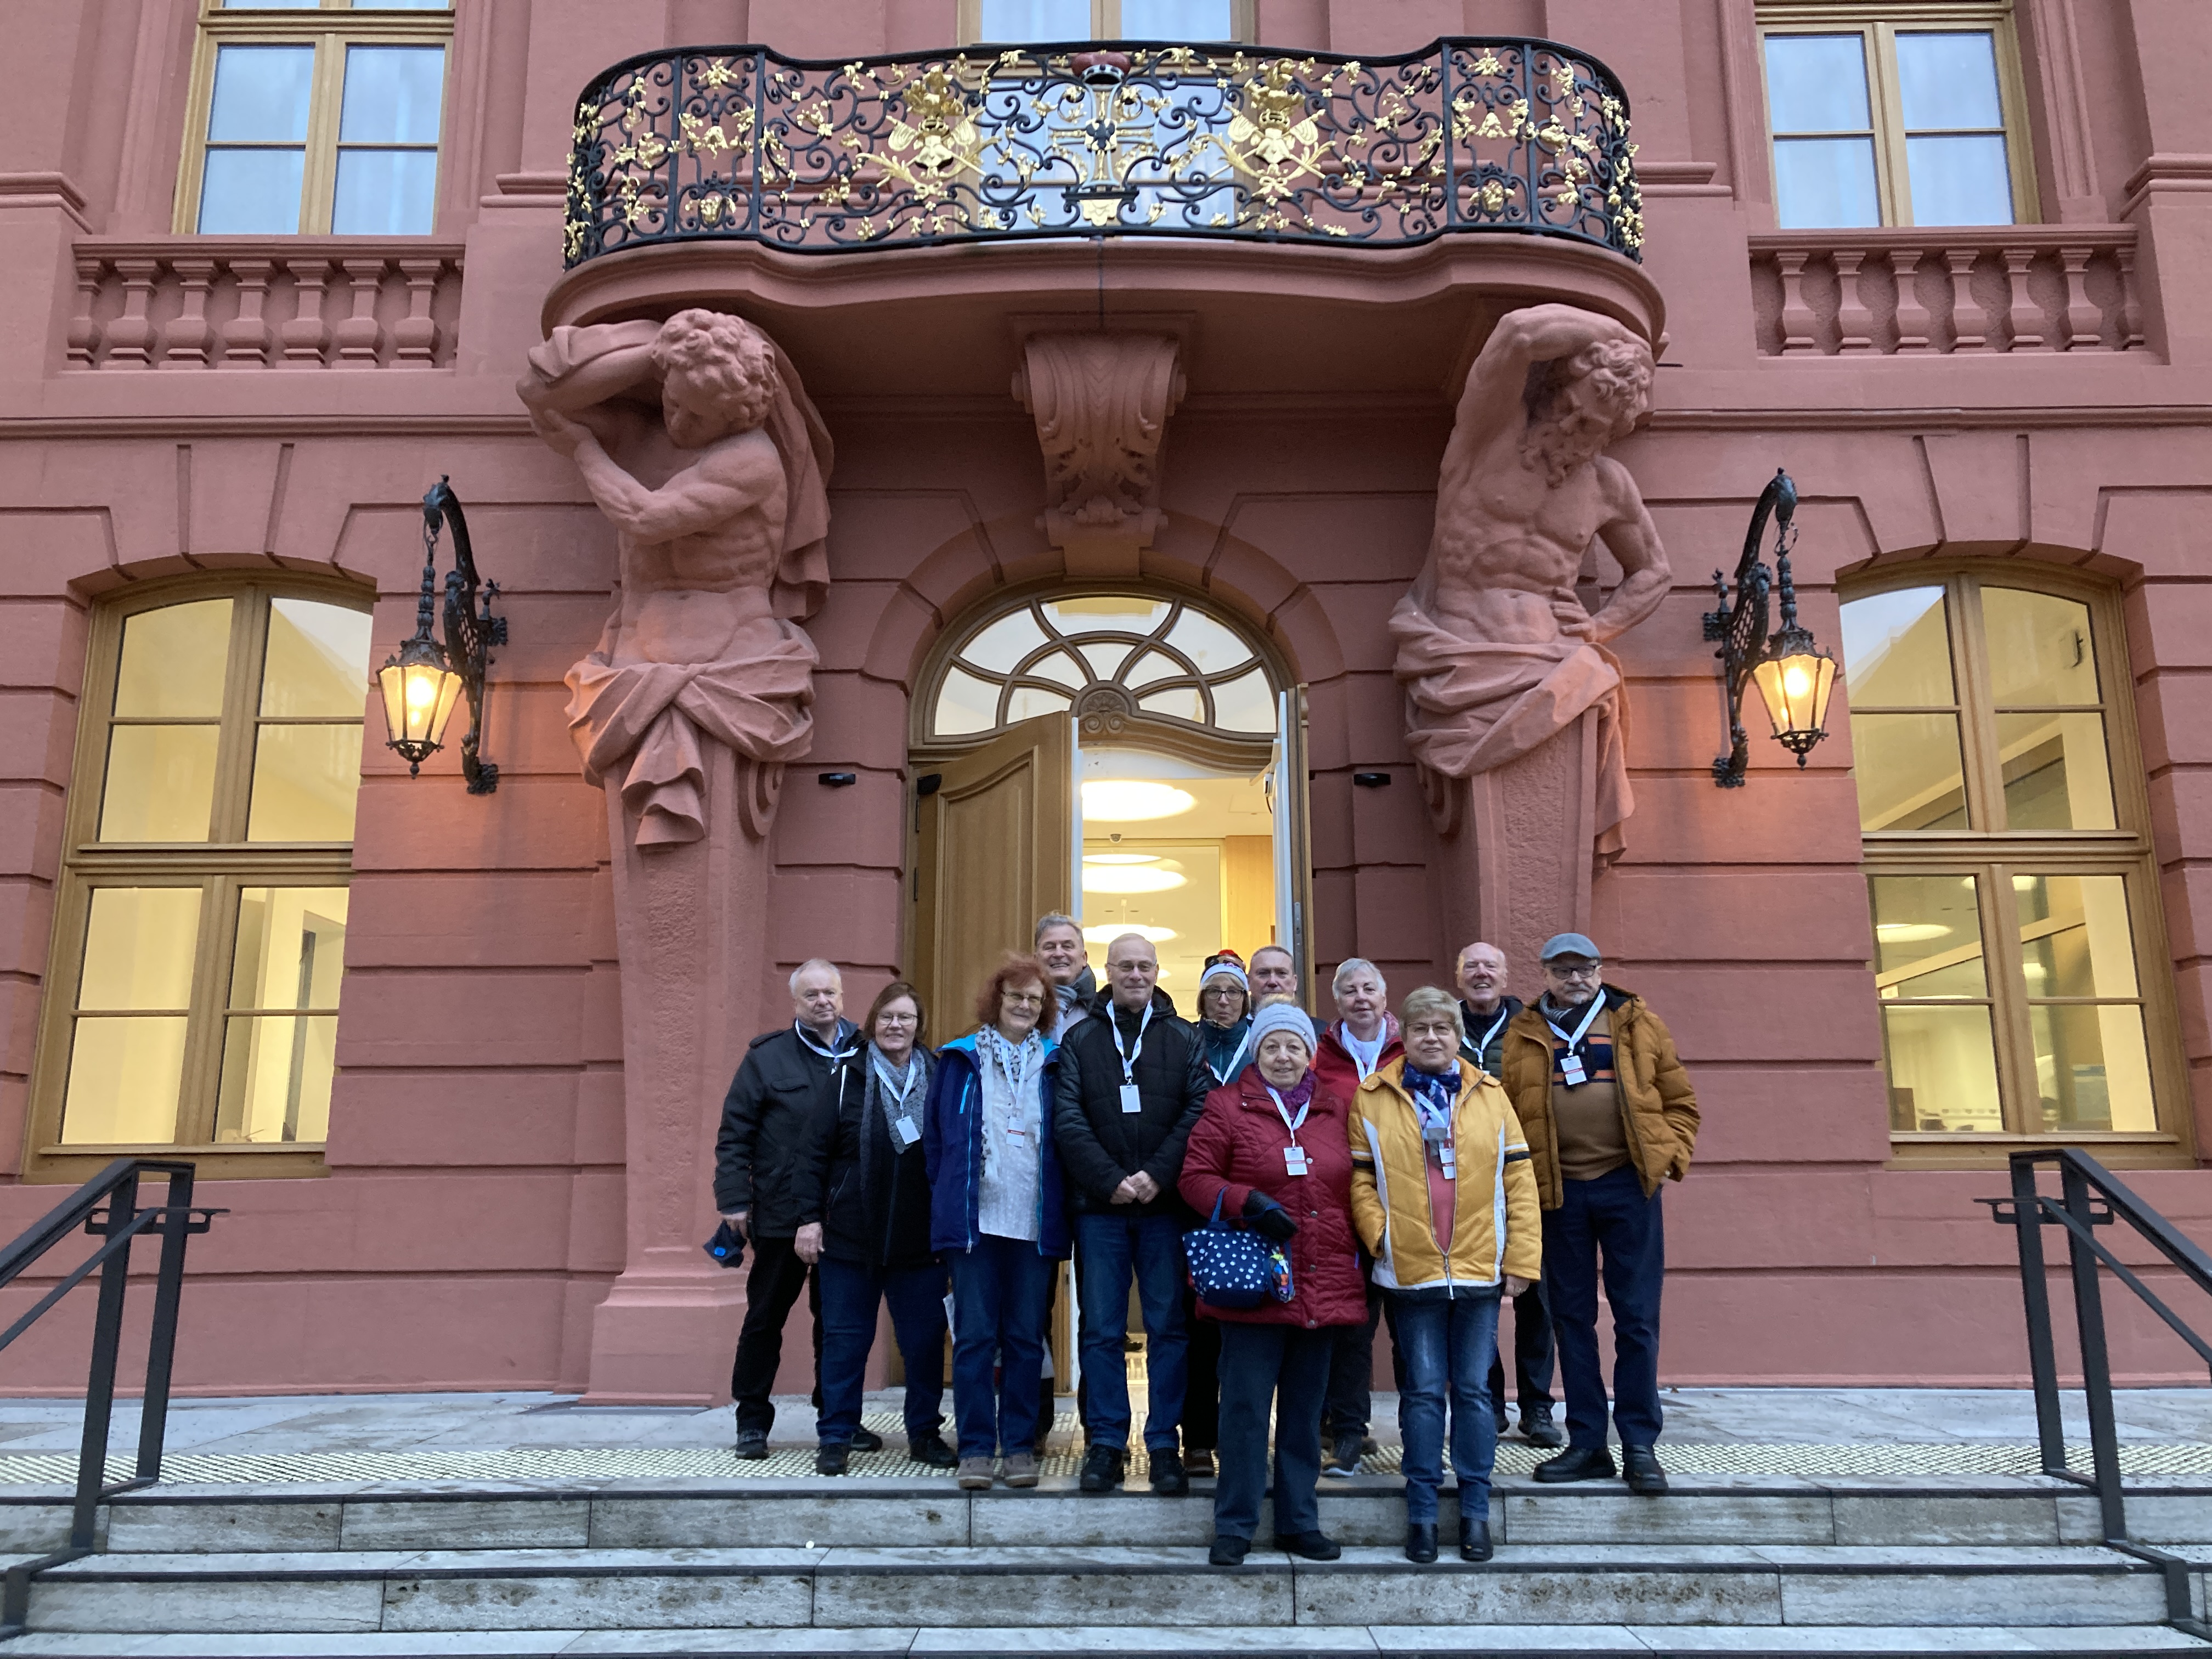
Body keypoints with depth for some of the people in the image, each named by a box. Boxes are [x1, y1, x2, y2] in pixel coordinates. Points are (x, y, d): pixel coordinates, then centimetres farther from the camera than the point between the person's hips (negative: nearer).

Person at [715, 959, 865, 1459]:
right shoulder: (768, 1057, -1)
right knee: (765, 1318, 7)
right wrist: (734, 1199, -9)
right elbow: (735, 1133, -2)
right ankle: (752, 1421, 20)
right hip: (781, 1216, -2)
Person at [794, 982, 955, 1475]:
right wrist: (809, 1217, -6)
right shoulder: (848, 1076, 0)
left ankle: (925, 1434, 22)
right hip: (849, 1236, -1)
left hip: (919, 1241, 1)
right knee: (845, 1339, 6)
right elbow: (817, 1151, 0)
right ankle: (836, 1438, 17)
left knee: (924, 1340, 7)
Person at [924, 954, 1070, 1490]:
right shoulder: (960, 1060, 8)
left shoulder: (1054, 1063, 9)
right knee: (974, 1336, 0)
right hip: (974, 1219, -1)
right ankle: (975, 1447, 8)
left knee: (1026, 1338, 6)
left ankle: (1020, 1445, 14)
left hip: (1035, 1220, 1)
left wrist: (1057, 1203, 3)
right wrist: (949, 1196, 4)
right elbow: (934, 1134, 9)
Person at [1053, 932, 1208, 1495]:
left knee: (1168, 1328, 4)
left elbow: (1199, 1111, -2)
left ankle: (1164, 1444, 13)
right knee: (1102, 1331, 5)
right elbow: (1069, 1119, -1)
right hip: (1100, 1206, 0)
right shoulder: (1080, 1040, 8)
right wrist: (1110, 1180, -12)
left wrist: (1157, 1175, -13)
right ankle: (1106, 1443, 14)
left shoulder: (1184, 1039, 7)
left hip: (1165, 1204, 0)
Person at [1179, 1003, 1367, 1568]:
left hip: (1325, 1284, 4)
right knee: (1245, 1406, -1)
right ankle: (1233, 1526, 11)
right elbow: (1196, 1178, -3)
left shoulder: (1337, 1108, 11)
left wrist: (1358, 1251, 8)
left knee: (1306, 1409, 12)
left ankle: (1299, 1521, 23)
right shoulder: (1226, 1105, 1)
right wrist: (1248, 1203, -18)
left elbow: (1357, 1185, 18)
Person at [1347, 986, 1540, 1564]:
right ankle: (1421, 1510, 15)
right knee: (1423, 1390, 5)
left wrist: (1522, 1259, -1)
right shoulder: (1373, 1099, 2)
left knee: (1474, 1388, 8)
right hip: (1412, 1272, -1)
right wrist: (1381, 1236, -12)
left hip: (1480, 1268, 1)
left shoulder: (1489, 1095, 6)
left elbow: (1517, 1180, 4)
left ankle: (1475, 1508, 19)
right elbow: (1360, 1180, 1)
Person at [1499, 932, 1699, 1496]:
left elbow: (1680, 1100, 9)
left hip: (1627, 1184, -1)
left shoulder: (1637, 1023, 7)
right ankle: (1587, 1444, 18)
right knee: (1571, 1319, 8)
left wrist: (1669, 1154, -3)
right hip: (1557, 1191, 1)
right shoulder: (1523, 1035, 8)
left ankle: (1640, 1445, 11)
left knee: (1637, 1318, 1)